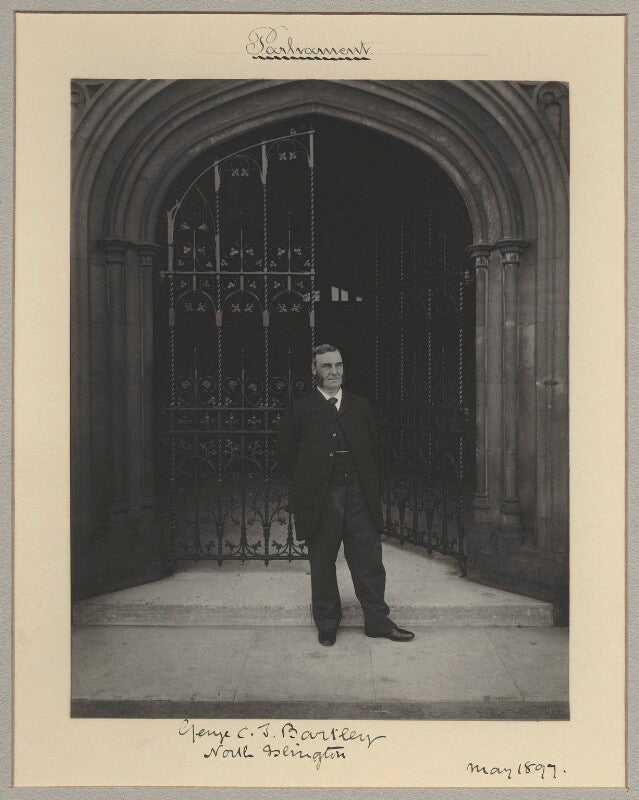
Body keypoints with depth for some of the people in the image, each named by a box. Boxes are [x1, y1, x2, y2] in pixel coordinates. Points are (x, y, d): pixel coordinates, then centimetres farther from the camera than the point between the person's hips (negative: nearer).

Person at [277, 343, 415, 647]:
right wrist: (307, 485, 2)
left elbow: (373, 448, 15)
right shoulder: (299, 409, 1)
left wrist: (369, 485, 7)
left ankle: (378, 621, 21)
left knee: (369, 562, 7)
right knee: (322, 567, 9)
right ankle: (327, 624, 25)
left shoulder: (360, 406, 11)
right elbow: (286, 454, 3)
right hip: (319, 501, -2)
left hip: (359, 496, 2)